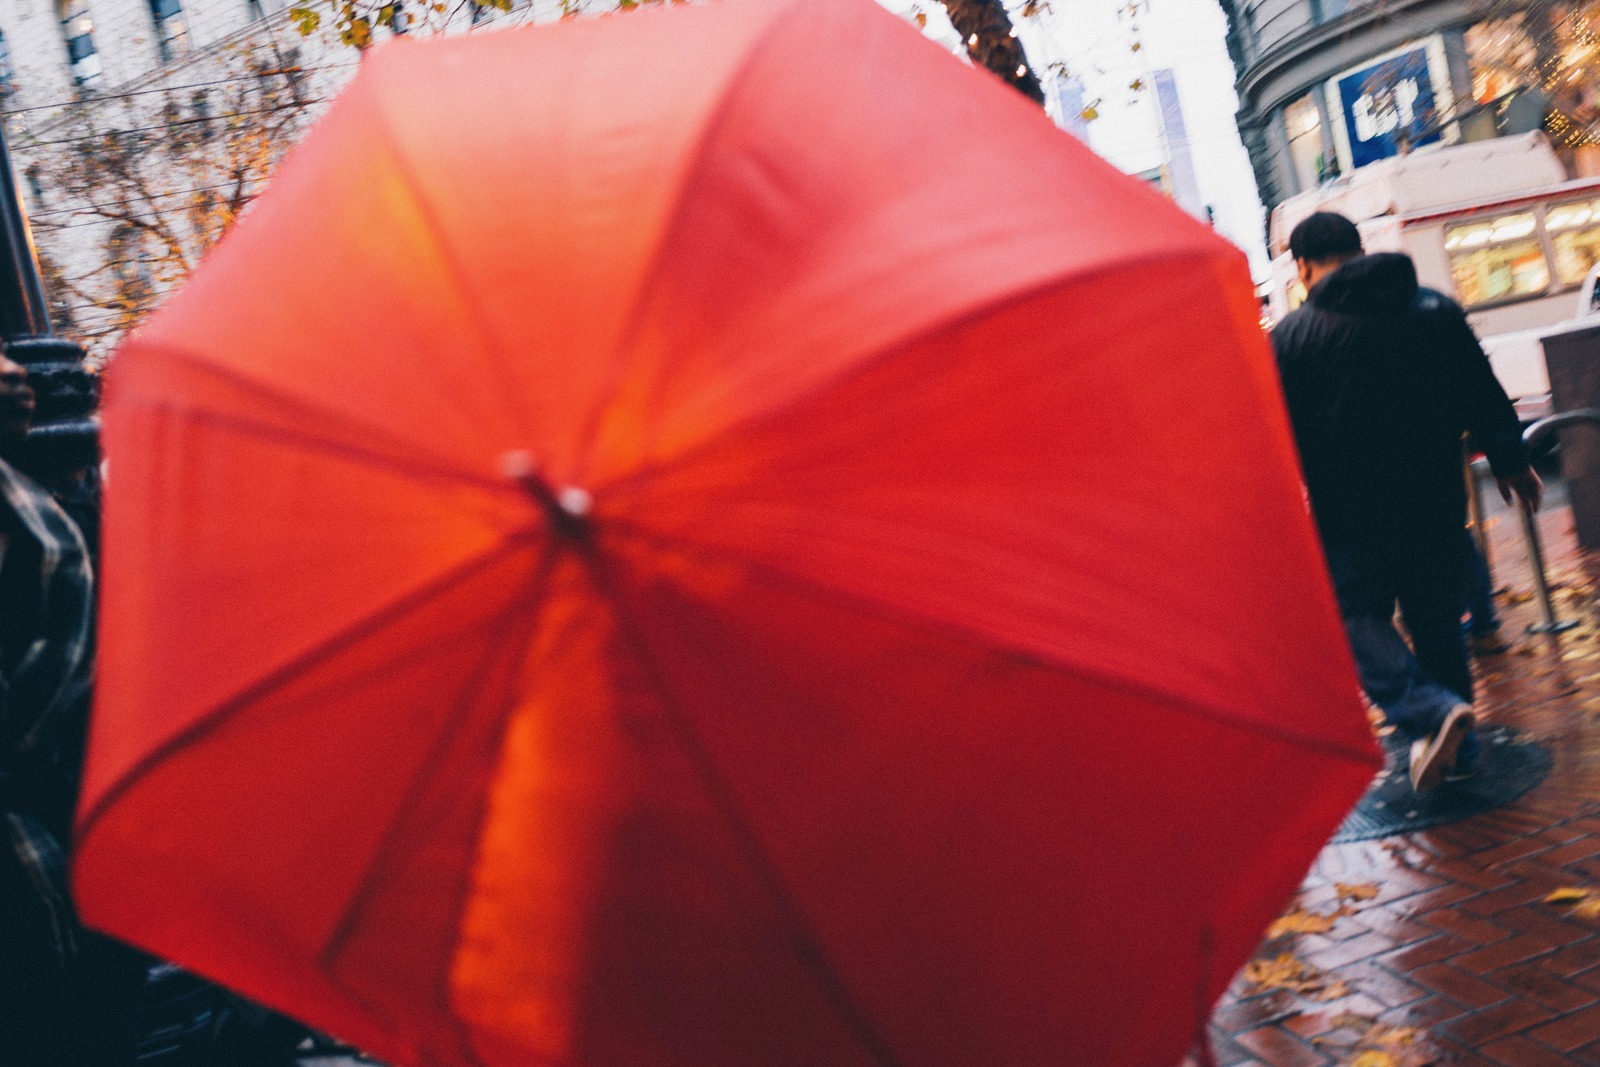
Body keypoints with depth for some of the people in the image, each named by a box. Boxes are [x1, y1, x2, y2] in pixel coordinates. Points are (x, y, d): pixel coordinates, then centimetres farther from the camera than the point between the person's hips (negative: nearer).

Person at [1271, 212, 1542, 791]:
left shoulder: (1291, 336, -7)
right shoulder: (1437, 310, 6)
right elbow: (1485, 396, 9)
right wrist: (1510, 461, 20)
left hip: (1349, 511, -4)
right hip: (1435, 501, 4)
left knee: (1356, 617, 7)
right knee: (1438, 620, 15)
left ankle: (1430, 711, -15)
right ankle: (1459, 744, 23)